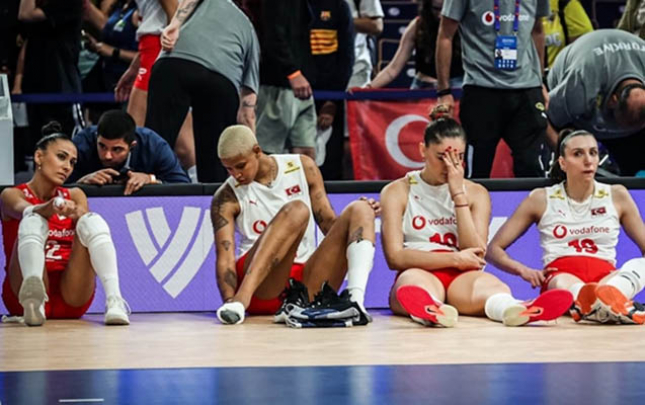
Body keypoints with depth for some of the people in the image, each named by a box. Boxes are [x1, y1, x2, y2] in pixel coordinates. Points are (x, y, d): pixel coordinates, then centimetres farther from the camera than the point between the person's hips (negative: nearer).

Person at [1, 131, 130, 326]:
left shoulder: (75, 195, 22)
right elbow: (25, 211, -15)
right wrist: (52, 207, -38)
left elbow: (85, 217, -1)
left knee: (92, 221, -19)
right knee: (33, 221, -26)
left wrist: (77, 213, -26)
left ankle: (114, 302, -42)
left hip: (71, 295, 2)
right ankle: (33, 301, -54)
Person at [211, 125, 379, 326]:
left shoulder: (302, 167, 11)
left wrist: (364, 216, -6)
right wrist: (229, 299, -27)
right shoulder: (227, 198, 1)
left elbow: (329, 224, 15)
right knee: (296, 209, -29)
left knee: (359, 210, -14)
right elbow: (225, 257, -9)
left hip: (307, 286, 4)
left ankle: (356, 300, -39)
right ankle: (242, 298, -49)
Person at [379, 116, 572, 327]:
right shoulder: (397, 192, 10)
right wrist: (454, 259, -10)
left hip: (462, 279, 2)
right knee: (416, 279, -40)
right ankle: (430, 310, -77)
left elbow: (476, 256, 2)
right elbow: (395, 257, -2)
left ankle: (514, 310, -72)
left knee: (488, 283, -35)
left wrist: (459, 195, -2)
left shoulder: (476, 193, 17)